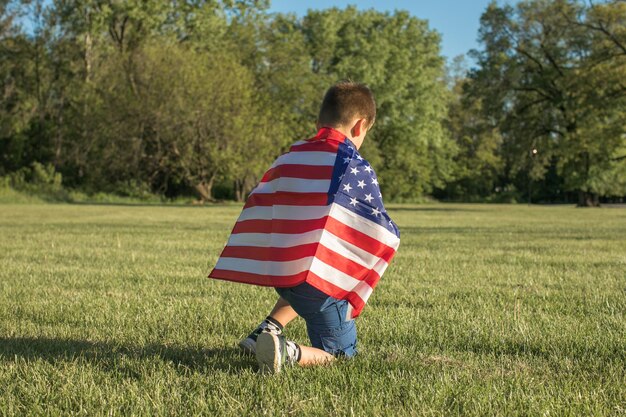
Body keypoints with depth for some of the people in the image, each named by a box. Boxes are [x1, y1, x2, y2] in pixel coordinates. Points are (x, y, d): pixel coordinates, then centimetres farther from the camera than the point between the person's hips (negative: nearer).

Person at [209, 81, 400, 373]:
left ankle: (267, 330, 17)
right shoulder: (357, 169, -10)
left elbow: (255, 212, 12)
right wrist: (392, 236, 15)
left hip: (278, 272, 6)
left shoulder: (288, 158, 6)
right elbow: (382, 234, -7)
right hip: (324, 277, -6)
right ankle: (288, 352, -19)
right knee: (338, 352, 11)